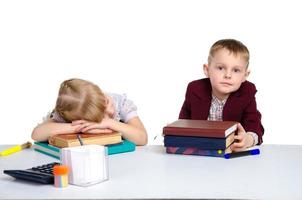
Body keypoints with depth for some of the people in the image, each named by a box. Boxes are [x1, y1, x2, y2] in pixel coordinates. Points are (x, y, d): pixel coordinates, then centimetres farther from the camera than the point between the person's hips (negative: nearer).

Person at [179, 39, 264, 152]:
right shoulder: (195, 90, -4)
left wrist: (249, 139, -40)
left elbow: (255, 126, -17)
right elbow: (184, 121, 10)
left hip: (234, 151, 0)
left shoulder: (246, 93, -8)